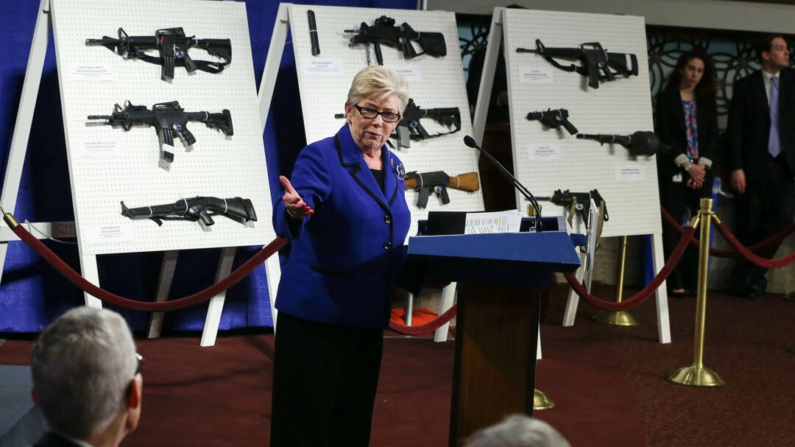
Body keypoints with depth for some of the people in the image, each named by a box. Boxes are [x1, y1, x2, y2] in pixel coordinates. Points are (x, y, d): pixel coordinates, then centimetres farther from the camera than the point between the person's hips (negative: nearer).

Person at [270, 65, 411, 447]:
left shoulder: (394, 168, 12)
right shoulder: (320, 158, -9)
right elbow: (286, 225, -25)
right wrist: (293, 210, -46)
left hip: (368, 319, 7)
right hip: (315, 315, -7)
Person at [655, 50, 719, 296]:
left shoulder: (707, 101, 13)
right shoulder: (666, 98, 2)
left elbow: (713, 137, 8)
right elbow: (664, 136, -5)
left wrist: (701, 166, -7)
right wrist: (687, 166, -11)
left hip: (702, 171, 3)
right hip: (673, 171, -3)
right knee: (673, 227, -6)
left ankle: (694, 282, 0)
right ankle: (675, 283, -5)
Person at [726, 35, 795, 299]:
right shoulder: (745, 86, 4)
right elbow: (734, 130, -1)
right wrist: (736, 167, -7)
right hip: (754, 166, -1)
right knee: (750, 227, 0)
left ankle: (748, 275, 0)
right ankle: (753, 277, 16)